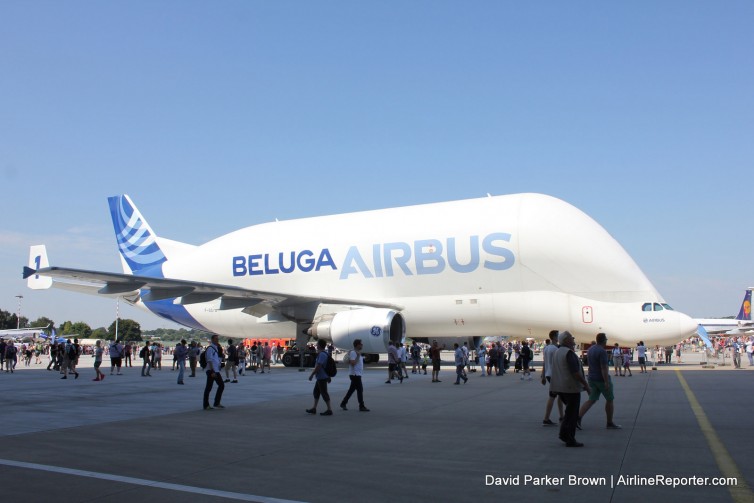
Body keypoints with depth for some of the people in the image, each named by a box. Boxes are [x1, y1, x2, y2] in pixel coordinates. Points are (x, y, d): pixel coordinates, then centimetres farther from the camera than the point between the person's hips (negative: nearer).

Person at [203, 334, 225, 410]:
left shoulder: (216, 348, 17)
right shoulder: (210, 348, -12)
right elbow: (210, 360, -19)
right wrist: (213, 371, -23)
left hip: (216, 370, 10)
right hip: (211, 370, -9)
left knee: (221, 385, 10)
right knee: (209, 387, -3)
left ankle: (217, 403, 17)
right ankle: (206, 405, 3)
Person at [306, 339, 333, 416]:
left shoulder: (322, 354, -20)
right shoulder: (324, 354, 13)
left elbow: (318, 366, -25)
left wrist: (311, 375, -17)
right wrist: (328, 376, 24)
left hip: (322, 377, -10)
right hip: (320, 377, 10)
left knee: (324, 393, -4)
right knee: (316, 392, 16)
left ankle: (329, 410, 0)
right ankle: (314, 408, 24)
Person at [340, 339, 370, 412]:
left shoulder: (357, 352, 16)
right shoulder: (353, 353, -16)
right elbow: (353, 363, -26)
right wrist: (358, 356, -23)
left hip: (357, 374, 10)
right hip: (355, 374, -10)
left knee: (351, 390, 14)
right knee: (360, 389, -7)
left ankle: (343, 403, 22)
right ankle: (361, 406, -3)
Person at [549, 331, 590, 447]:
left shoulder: (557, 352, 12)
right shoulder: (569, 352, -17)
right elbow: (575, 372, -23)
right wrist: (586, 384, -15)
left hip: (559, 387, 9)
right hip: (571, 387, -9)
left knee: (570, 411, 21)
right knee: (572, 413, 1)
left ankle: (563, 433, 18)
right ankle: (570, 440, 6)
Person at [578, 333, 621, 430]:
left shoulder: (590, 349, 9)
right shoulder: (602, 351, -18)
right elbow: (604, 368, -23)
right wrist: (606, 382, -23)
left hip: (592, 378, 8)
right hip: (602, 379, -8)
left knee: (592, 400, 6)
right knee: (610, 399, 11)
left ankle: (578, 418, -10)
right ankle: (610, 423, 19)